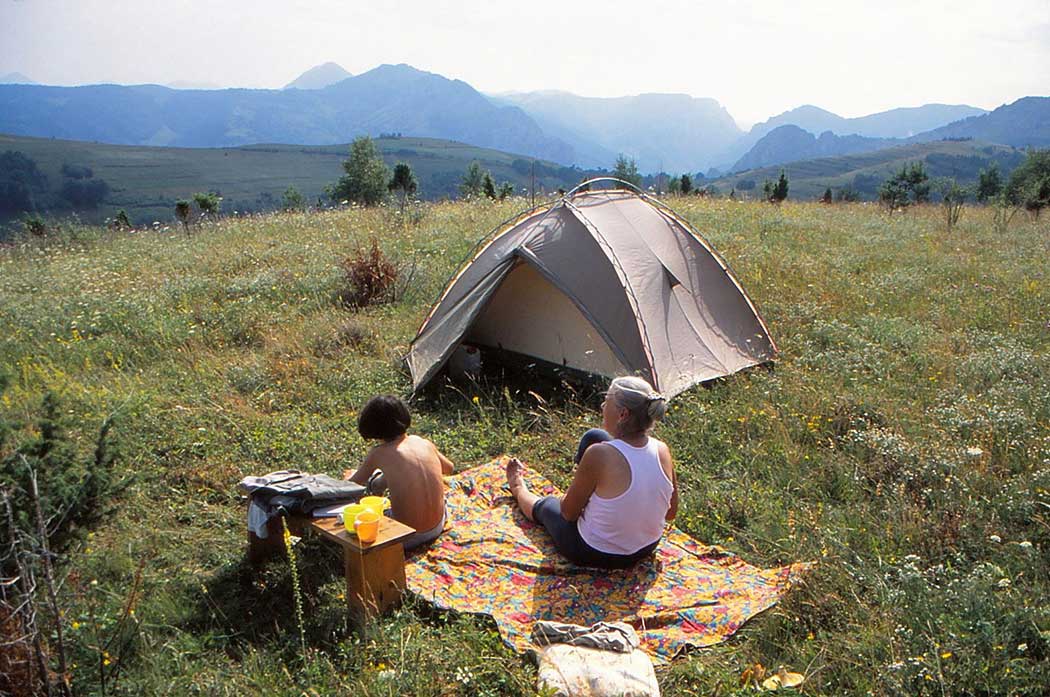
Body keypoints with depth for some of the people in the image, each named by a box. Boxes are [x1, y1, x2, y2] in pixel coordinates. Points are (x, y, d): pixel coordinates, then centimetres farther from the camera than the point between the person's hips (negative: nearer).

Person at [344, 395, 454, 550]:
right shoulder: (424, 443, -2)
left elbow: (355, 483, 6)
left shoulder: (379, 454, -12)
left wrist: (350, 477, 30)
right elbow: (449, 468, 18)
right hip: (438, 527, 5)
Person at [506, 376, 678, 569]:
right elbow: (670, 513, -1)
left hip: (593, 555, -5)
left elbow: (568, 512, -16)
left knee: (546, 505, 27)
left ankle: (519, 489, 63)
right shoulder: (663, 451, -15)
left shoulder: (599, 455, -31)